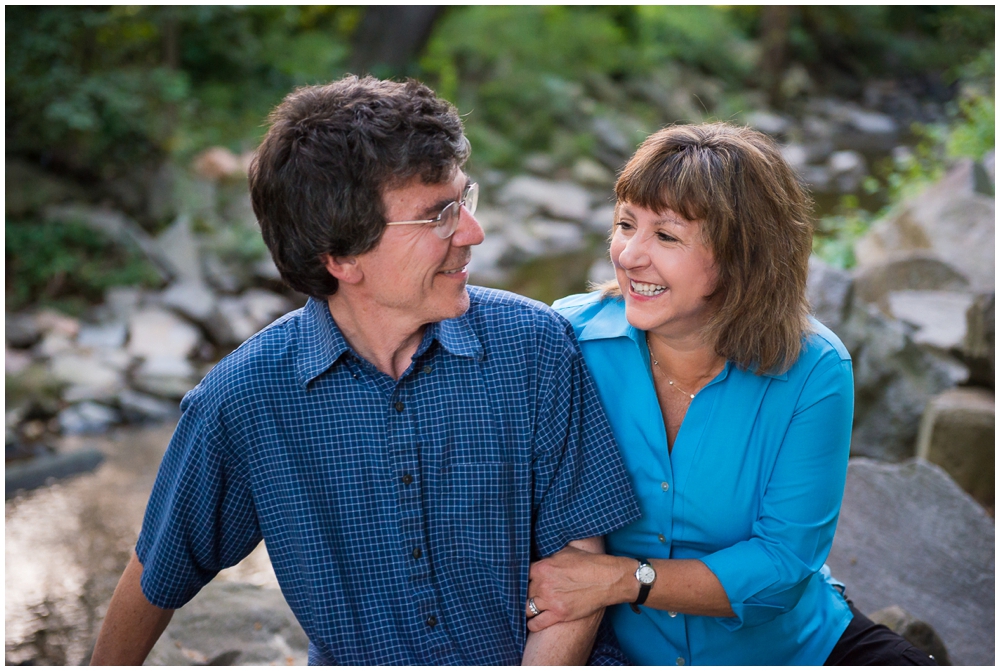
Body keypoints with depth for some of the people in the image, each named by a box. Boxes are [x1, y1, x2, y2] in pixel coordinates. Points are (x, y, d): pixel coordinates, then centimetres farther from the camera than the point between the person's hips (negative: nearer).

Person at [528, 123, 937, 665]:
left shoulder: (812, 372, -13)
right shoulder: (569, 341, -12)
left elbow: (785, 562, -14)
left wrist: (622, 579, -24)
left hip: (786, 645, 0)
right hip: (619, 649, 0)